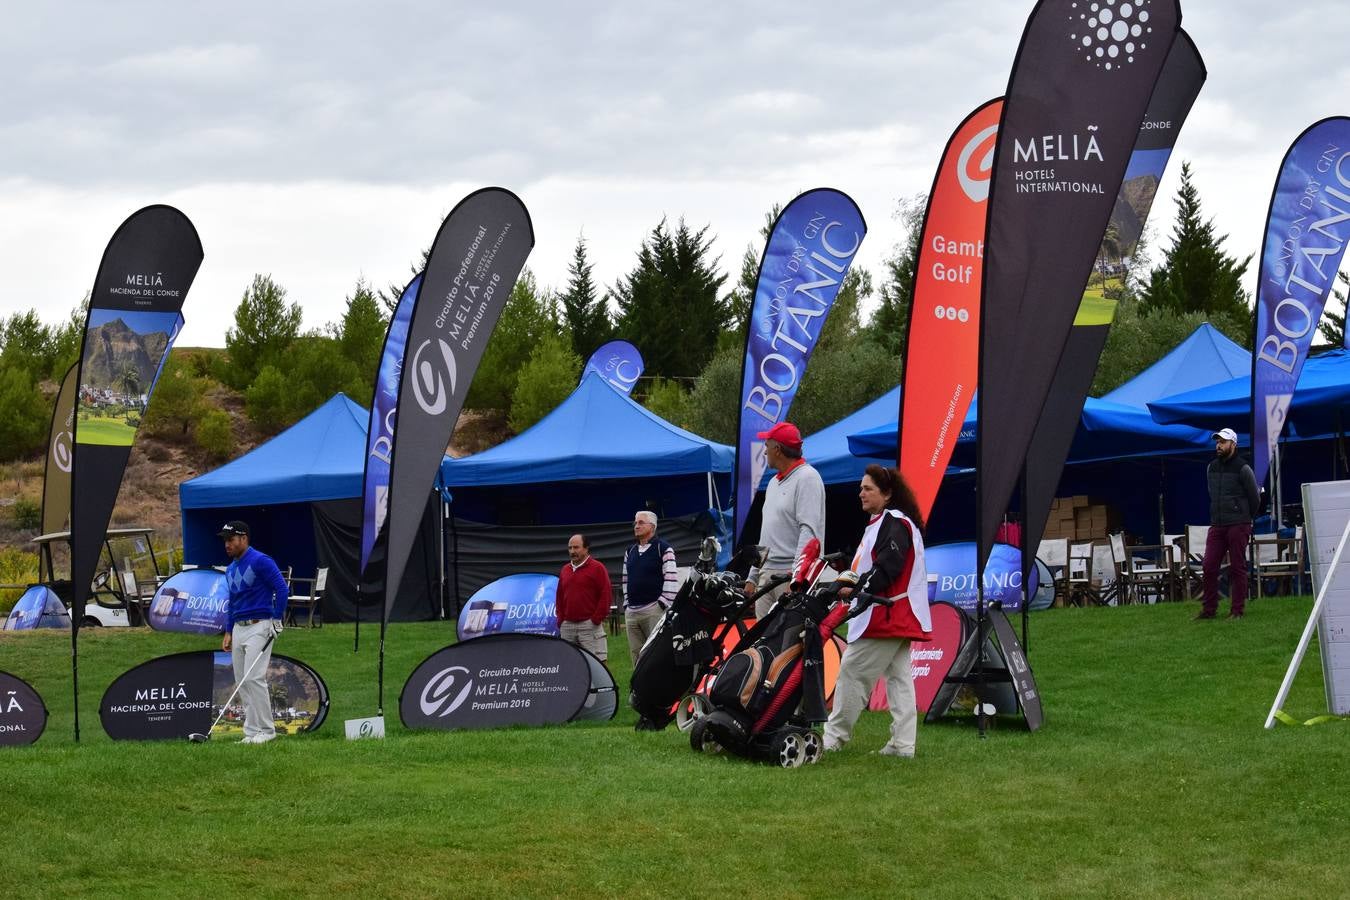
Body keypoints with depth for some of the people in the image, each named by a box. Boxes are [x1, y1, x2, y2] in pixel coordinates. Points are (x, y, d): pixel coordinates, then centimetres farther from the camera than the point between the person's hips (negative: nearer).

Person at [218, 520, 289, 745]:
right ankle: (251, 732, 10)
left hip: (259, 627, -9)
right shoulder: (231, 569, 16)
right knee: (242, 682, 6)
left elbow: (282, 589, -14)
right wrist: (229, 632, 18)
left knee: (254, 678, -14)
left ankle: (265, 730, -9)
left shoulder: (260, 561, -10)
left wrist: (277, 621, -16)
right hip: (238, 628, 9)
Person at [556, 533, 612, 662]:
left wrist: (596, 619, -11)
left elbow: (605, 595, -7)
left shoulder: (597, 568, -2)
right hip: (567, 626, 6)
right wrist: (561, 619, 10)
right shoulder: (565, 570, 17)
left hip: (589, 626, -6)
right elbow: (559, 597, 21)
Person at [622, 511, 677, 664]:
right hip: (631, 613, 7)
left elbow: (671, 579, -8)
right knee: (636, 655, 6)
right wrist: (626, 605, 15)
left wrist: (662, 605, -12)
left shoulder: (664, 549, -2)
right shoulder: (629, 552, 19)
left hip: (654, 611, -7)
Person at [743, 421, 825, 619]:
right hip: (767, 573, 9)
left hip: (792, 573, -9)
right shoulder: (774, 482, 23)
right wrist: (752, 577, 23)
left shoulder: (807, 478, -7)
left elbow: (810, 531, -17)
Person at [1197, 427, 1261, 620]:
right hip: (1217, 525, 6)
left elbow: (1255, 499, 2)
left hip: (1238, 525, -6)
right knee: (1209, 567, -1)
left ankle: (1238, 610, 3)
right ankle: (1209, 608, 6)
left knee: (1237, 568, -2)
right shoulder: (1211, 468, 12)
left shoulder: (1242, 469, -6)